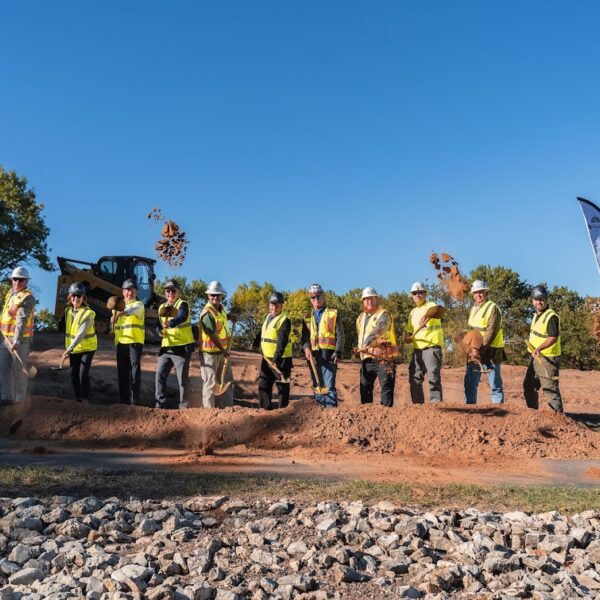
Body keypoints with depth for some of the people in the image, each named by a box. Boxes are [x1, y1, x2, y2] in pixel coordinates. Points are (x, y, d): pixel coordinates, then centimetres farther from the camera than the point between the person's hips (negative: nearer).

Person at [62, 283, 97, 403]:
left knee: (83, 373, -12)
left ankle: (85, 399, 1)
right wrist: (68, 348, 11)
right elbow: (68, 330, 11)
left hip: (87, 347, -6)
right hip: (73, 348, 6)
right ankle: (77, 398, 23)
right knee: (74, 374, 8)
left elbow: (81, 334, -29)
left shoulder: (88, 313, -21)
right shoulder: (68, 311, 1)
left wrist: (69, 349, -35)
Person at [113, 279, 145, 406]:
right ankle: (124, 400, 14)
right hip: (121, 343, 5)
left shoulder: (139, 305, 1)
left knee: (135, 370, -10)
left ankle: (134, 401, -10)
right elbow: (114, 323, 22)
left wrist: (121, 313, -43)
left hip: (135, 342, -5)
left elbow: (132, 311, -24)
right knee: (122, 372, 7)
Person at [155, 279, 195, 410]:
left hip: (182, 347, -6)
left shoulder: (182, 304, -7)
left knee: (183, 378, -4)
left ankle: (184, 405, 6)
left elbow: (182, 317, -28)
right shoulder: (162, 307, 15)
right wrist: (160, 330, -9)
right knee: (160, 374, 5)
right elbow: (159, 324, 15)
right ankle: (160, 404, 15)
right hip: (166, 347, 6)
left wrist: (170, 323, -48)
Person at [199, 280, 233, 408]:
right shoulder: (208, 313, -18)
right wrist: (223, 350, -19)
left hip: (223, 351, 9)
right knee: (210, 382, -2)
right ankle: (208, 408, 6)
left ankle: (226, 406, 19)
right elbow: (212, 335, -22)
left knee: (226, 380, 12)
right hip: (210, 352, -9)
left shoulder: (221, 308, 9)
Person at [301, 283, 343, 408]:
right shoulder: (307, 317, 17)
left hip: (328, 355, -4)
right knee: (317, 386, 7)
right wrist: (306, 348, -9)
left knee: (329, 385, -11)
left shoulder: (333, 314, 6)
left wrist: (337, 353, -10)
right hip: (313, 355, 4)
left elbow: (340, 335, 2)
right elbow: (304, 336, 12)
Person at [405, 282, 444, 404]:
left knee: (433, 377, -10)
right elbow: (409, 331, 27)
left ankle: (436, 403, -8)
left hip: (432, 347, -7)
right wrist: (408, 337, 3)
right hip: (417, 349, 7)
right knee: (414, 378, 7)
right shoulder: (413, 312, 22)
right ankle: (418, 404, 16)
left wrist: (426, 317, -49)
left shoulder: (431, 306, -1)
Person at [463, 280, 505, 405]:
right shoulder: (473, 308, 14)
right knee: (469, 383, 9)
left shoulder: (492, 308, -11)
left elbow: (491, 332, -19)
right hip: (475, 352, 8)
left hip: (490, 351, -8)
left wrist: (480, 349, -24)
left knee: (495, 385, 0)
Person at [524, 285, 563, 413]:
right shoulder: (537, 315, 13)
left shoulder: (551, 316, -16)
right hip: (536, 357, 10)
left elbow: (553, 338, -26)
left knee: (550, 388, -9)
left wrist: (539, 348, -38)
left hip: (547, 358, -10)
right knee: (529, 386, 18)